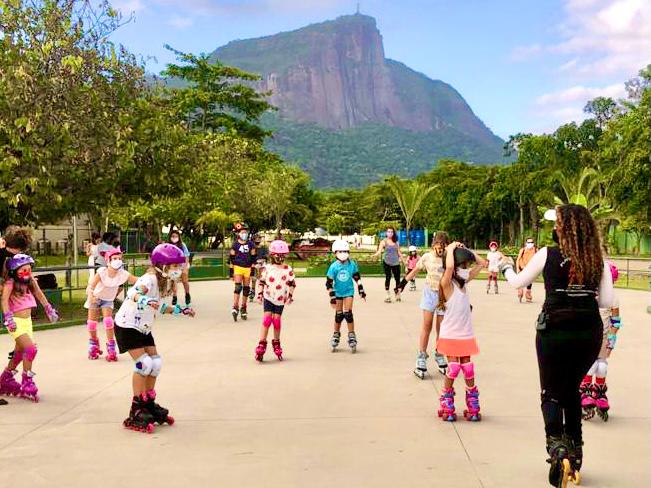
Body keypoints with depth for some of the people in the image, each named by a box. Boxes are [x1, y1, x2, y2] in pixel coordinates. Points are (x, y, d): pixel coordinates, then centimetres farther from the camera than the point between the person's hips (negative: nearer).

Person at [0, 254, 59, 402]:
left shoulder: (31, 281, 6)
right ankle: (27, 385, -9)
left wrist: (50, 310, 20)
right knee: (31, 348, -18)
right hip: (16, 322, -7)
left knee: (20, 353, 16)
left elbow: (40, 295, 18)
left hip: (27, 320, 7)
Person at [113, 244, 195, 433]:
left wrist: (180, 310, 11)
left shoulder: (164, 282, 3)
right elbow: (133, 293, -45)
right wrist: (145, 300, -64)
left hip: (143, 328, 9)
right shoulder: (150, 279, -25)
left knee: (155, 362, 6)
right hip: (127, 326, -9)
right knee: (143, 363, -16)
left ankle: (149, 405, 21)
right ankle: (136, 413, -8)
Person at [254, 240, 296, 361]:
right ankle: (262, 344, -2)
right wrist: (260, 293, 0)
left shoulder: (288, 270, -2)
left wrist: (290, 295, -3)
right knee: (267, 319, -9)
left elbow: (292, 284, 5)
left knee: (277, 320, 4)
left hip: (280, 300, 1)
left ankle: (276, 343, 22)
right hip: (268, 298, -1)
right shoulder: (267, 269, -3)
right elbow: (261, 281, 7)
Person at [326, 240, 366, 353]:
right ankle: (336, 335, 23)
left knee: (348, 313, -9)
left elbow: (357, 278, 6)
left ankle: (352, 336, 0)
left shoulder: (352, 264, -9)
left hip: (349, 292, 0)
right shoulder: (334, 267, -14)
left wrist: (361, 290, 9)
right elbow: (329, 283, -11)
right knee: (339, 315, 5)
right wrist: (332, 297, -14)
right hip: (338, 292, 0)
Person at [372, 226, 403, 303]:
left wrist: (403, 259, 17)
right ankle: (388, 295, -1)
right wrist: (375, 255, -31)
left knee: (397, 278, 3)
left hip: (396, 262, 3)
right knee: (388, 278, -6)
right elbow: (379, 251, -12)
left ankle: (397, 293, 20)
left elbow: (399, 252, 17)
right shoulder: (384, 241, 0)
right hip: (386, 262, -3)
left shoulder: (396, 242, 10)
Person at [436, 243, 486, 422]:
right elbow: (449, 267, -35)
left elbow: (482, 263, 13)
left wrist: (464, 250, 1)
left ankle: (472, 407, 18)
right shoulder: (447, 283, -14)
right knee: (453, 369, -3)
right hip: (450, 335, -6)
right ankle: (447, 407, 13)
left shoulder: (464, 281, 7)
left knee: (468, 370, 8)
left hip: (466, 335, 6)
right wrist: (451, 249, -20)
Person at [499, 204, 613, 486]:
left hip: (555, 331, -3)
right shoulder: (598, 259, 2)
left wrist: (506, 267, 26)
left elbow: (518, 282, 6)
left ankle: (557, 447, -13)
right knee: (572, 389, 22)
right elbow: (607, 301, 2)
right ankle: (574, 453, 25)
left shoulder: (548, 255, -6)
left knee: (551, 393, 10)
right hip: (590, 333, 3)